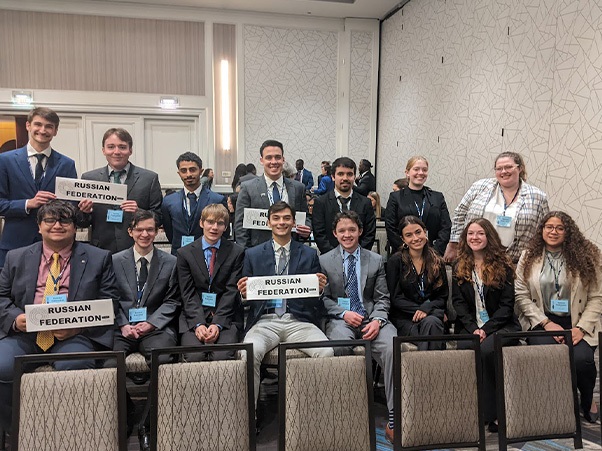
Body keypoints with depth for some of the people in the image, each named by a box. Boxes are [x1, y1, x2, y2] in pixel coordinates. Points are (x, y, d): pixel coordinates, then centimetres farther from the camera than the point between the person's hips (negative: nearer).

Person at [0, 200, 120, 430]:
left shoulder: (98, 258, 10)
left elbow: (109, 303, 4)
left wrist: (80, 325, -13)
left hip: (75, 336, -2)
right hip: (23, 333, 3)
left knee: (72, 368, -32)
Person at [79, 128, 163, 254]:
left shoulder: (150, 178, 0)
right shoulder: (88, 178, 7)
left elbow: (158, 218, 0)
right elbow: (82, 223, 10)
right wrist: (84, 213, -10)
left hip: (136, 253, -1)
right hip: (101, 253, 2)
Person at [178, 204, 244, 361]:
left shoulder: (236, 252, 4)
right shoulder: (185, 253, 7)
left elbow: (231, 291, -2)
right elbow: (188, 294, 0)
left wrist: (217, 324, -13)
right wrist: (198, 324, -14)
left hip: (226, 317, -1)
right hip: (194, 317, 1)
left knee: (222, 356, -25)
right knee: (194, 356, -23)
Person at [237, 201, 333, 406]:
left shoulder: (309, 254, 15)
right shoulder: (253, 254, 15)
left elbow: (316, 298, 15)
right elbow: (246, 297, 15)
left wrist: (320, 288, -8)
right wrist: (244, 293, -8)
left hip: (299, 320, 0)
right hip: (265, 320, 0)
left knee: (327, 352, -28)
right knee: (250, 352, -31)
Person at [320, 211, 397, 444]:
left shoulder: (376, 260, 15)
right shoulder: (324, 261, 11)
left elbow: (382, 298, 11)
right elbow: (323, 298, 7)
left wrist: (377, 320, -9)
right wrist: (343, 313, -10)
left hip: (370, 318, 2)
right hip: (340, 319, -1)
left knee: (394, 348, -29)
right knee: (340, 343, -37)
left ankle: (393, 419, -21)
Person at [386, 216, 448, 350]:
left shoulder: (437, 262, 11)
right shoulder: (395, 261, 1)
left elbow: (443, 296, 9)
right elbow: (395, 298, -1)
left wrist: (426, 308, -11)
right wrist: (418, 309, -13)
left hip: (432, 313, 3)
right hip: (403, 316, -2)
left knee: (431, 322, -33)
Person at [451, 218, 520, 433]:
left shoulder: (503, 265, 5)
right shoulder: (459, 267, 12)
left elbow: (507, 304, -1)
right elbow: (458, 302, 5)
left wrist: (486, 329, -13)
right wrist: (473, 328, -11)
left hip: (500, 325, -2)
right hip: (470, 326, 2)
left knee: (487, 350, -32)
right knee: (465, 349, -30)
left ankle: (490, 414, -18)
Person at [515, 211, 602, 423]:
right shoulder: (529, 256, 4)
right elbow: (521, 295, -1)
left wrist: (581, 328, -11)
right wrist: (547, 323, -10)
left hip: (576, 323, 0)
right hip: (542, 322, 0)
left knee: (581, 359, -27)